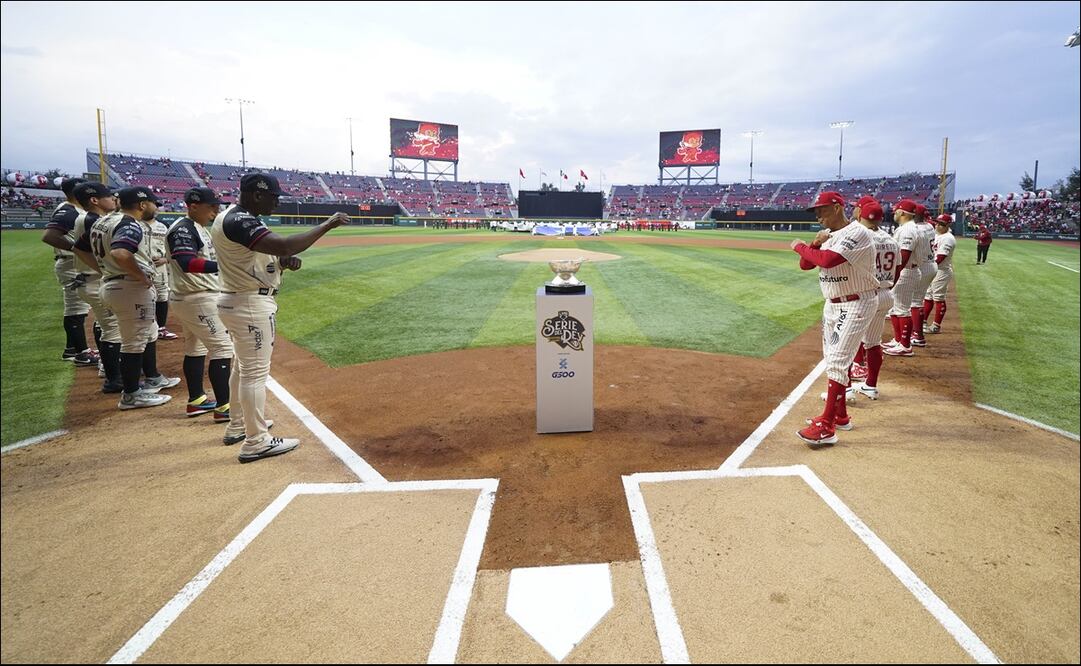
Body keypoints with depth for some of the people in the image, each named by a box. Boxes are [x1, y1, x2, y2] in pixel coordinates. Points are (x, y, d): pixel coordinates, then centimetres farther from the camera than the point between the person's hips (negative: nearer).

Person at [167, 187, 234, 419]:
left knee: (196, 348, 16)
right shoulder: (183, 229, -17)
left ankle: (196, 400, 27)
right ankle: (223, 407, -9)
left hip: (197, 297, 11)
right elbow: (188, 263, -31)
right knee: (222, 347, -11)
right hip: (197, 298, -11)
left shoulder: (199, 228, 14)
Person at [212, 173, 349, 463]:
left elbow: (253, 256, 17)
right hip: (251, 304, -11)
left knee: (243, 366, 21)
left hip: (236, 301, 11)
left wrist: (284, 261, -4)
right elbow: (284, 245, -36)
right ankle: (256, 442, 3)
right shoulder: (240, 222, -22)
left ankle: (237, 426, 35)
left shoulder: (232, 217, 12)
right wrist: (326, 225, -29)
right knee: (256, 370, -5)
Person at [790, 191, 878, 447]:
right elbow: (805, 265, 8)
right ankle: (840, 416, 28)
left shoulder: (857, 233, -20)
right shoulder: (828, 235, 8)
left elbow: (827, 260, -34)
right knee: (832, 361, 15)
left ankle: (826, 428, -12)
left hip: (856, 305, -10)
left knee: (837, 362, -13)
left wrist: (800, 246, -18)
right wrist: (814, 244, -11)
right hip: (832, 304, 10)